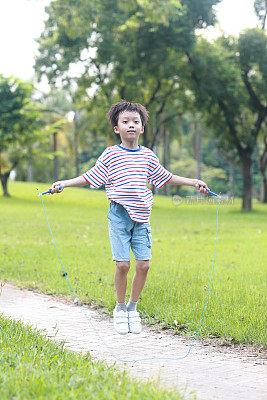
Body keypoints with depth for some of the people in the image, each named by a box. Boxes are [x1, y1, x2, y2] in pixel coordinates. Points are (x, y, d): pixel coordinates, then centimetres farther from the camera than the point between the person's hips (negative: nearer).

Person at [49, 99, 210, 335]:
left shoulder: (148, 156, 11)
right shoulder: (110, 155, 1)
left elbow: (165, 177, 24)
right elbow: (89, 178, 6)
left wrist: (192, 182, 22)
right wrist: (64, 183, -3)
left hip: (141, 218, 3)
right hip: (120, 215, -3)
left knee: (144, 264, -3)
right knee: (123, 264, -8)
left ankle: (133, 308, 16)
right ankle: (120, 308, 13)